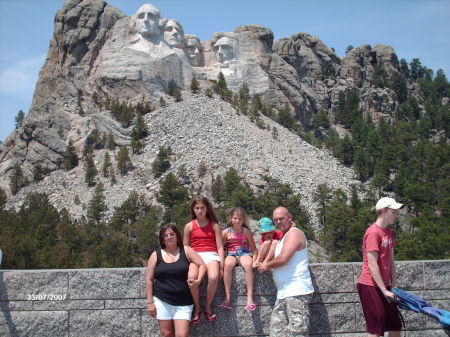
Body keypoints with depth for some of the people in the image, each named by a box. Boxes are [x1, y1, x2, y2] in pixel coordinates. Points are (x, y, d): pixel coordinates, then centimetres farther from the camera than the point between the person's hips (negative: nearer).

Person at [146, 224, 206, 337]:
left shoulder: (186, 250, 3)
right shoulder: (156, 255, 4)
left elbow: (202, 265, 1)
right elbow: (149, 279, 5)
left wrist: (198, 280, -18)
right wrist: (150, 302, 1)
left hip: (183, 302, -1)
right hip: (162, 301, 1)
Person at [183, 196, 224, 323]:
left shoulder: (214, 225, 11)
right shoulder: (189, 226, 14)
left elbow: (220, 247, 7)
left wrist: (221, 264, -4)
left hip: (211, 255, -1)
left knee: (213, 277, -35)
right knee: (192, 276, -35)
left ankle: (208, 307, -9)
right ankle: (197, 308, -13)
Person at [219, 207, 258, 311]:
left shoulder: (246, 232, 5)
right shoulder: (226, 232, 6)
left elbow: (254, 249, 7)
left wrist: (254, 260, -10)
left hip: (244, 253, 0)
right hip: (231, 254, 0)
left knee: (248, 264, -36)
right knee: (227, 264, -36)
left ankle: (250, 297, -36)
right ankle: (227, 298, -36)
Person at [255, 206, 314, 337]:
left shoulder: (293, 233, -9)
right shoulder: (284, 236, 22)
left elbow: (283, 258, -18)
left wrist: (266, 265, -3)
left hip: (297, 292, -10)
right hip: (284, 292, 10)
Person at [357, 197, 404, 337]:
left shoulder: (389, 233, 11)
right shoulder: (373, 232, -17)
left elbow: (391, 261, 13)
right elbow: (372, 265, -19)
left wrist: (394, 286, 6)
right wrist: (385, 291, -16)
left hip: (383, 286, 9)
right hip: (370, 285, -9)